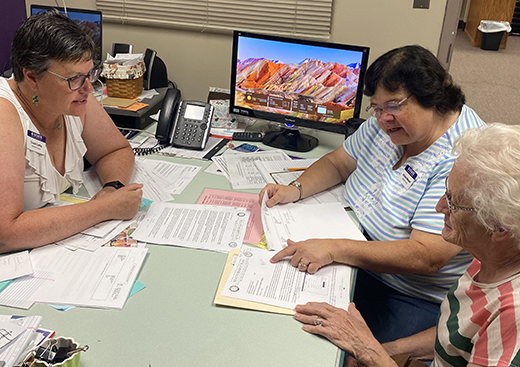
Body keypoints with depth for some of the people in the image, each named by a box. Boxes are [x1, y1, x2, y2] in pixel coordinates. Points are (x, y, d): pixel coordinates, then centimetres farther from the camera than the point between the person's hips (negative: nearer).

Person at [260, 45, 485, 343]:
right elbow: (338, 162, 13)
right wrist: (297, 189, -7)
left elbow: (426, 257, -31)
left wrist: (334, 249, -36)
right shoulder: (390, 122, 1)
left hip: (415, 299, -7)